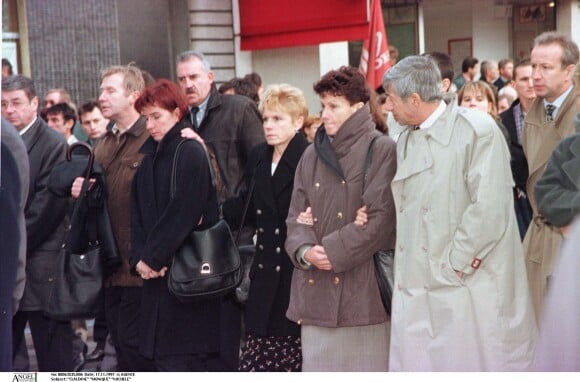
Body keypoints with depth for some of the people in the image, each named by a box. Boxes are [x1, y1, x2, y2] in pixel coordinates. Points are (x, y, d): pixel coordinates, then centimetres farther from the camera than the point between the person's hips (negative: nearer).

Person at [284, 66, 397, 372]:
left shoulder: (382, 150, -2)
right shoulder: (313, 155, 14)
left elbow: (382, 217, -10)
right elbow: (296, 214, 12)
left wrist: (333, 251, -11)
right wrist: (305, 250, -8)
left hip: (363, 285, -5)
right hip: (316, 287, 5)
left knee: (365, 366, -1)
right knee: (318, 363, 6)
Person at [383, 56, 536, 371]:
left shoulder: (477, 129, -9)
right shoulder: (406, 140, 15)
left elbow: (489, 207, -16)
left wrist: (453, 262, -12)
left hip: (469, 286, -6)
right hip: (416, 290, 7)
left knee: (471, 365, 2)